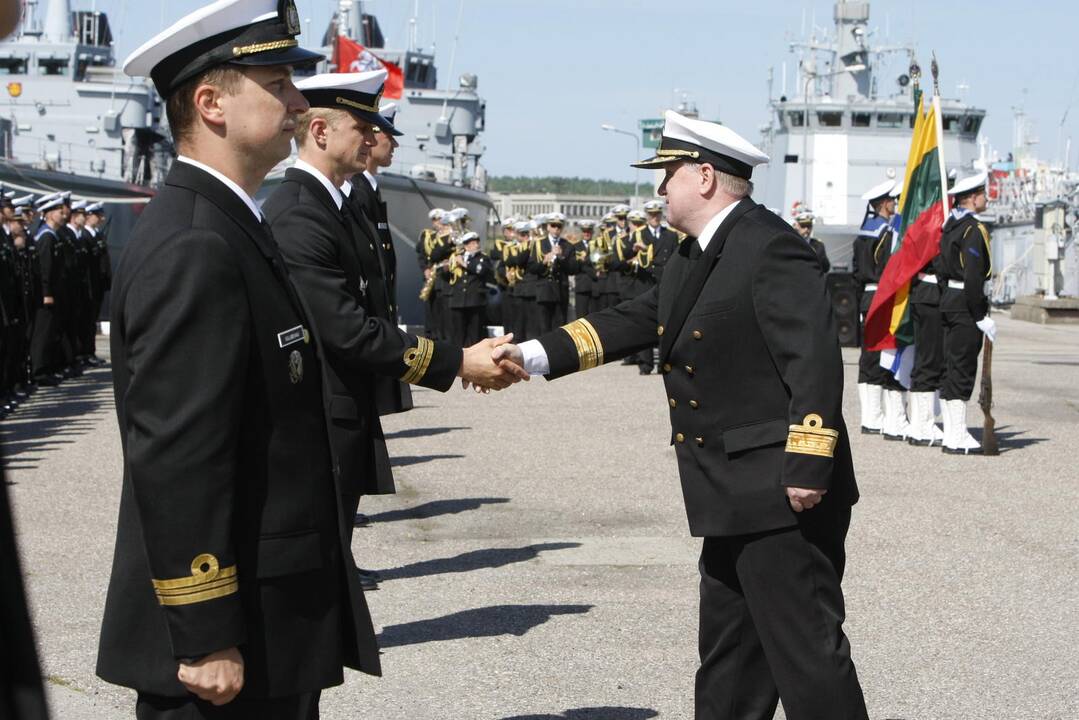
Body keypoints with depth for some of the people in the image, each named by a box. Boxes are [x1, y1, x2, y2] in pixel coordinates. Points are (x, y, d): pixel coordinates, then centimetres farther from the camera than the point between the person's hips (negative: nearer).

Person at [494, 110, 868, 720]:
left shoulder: (771, 248, -17)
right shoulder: (694, 258, 15)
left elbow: (816, 361, -22)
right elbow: (634, 322, 15)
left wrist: (806, 469, -26)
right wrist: (535, 355, 6)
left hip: (781, 496, -10)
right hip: (734, 503, 10)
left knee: (808, 652, -6)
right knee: (728, 657, 19)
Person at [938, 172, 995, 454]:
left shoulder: (951, 225, 13)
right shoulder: (974, 229, -15)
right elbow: (972, 277, -21)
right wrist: (982, 317, -18)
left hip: (949, 301, 9)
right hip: (966, 305, -9)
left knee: (952, 369, 11)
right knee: (963, 370, -6)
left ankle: (952, 435, 16)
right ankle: (958, 439, -4)